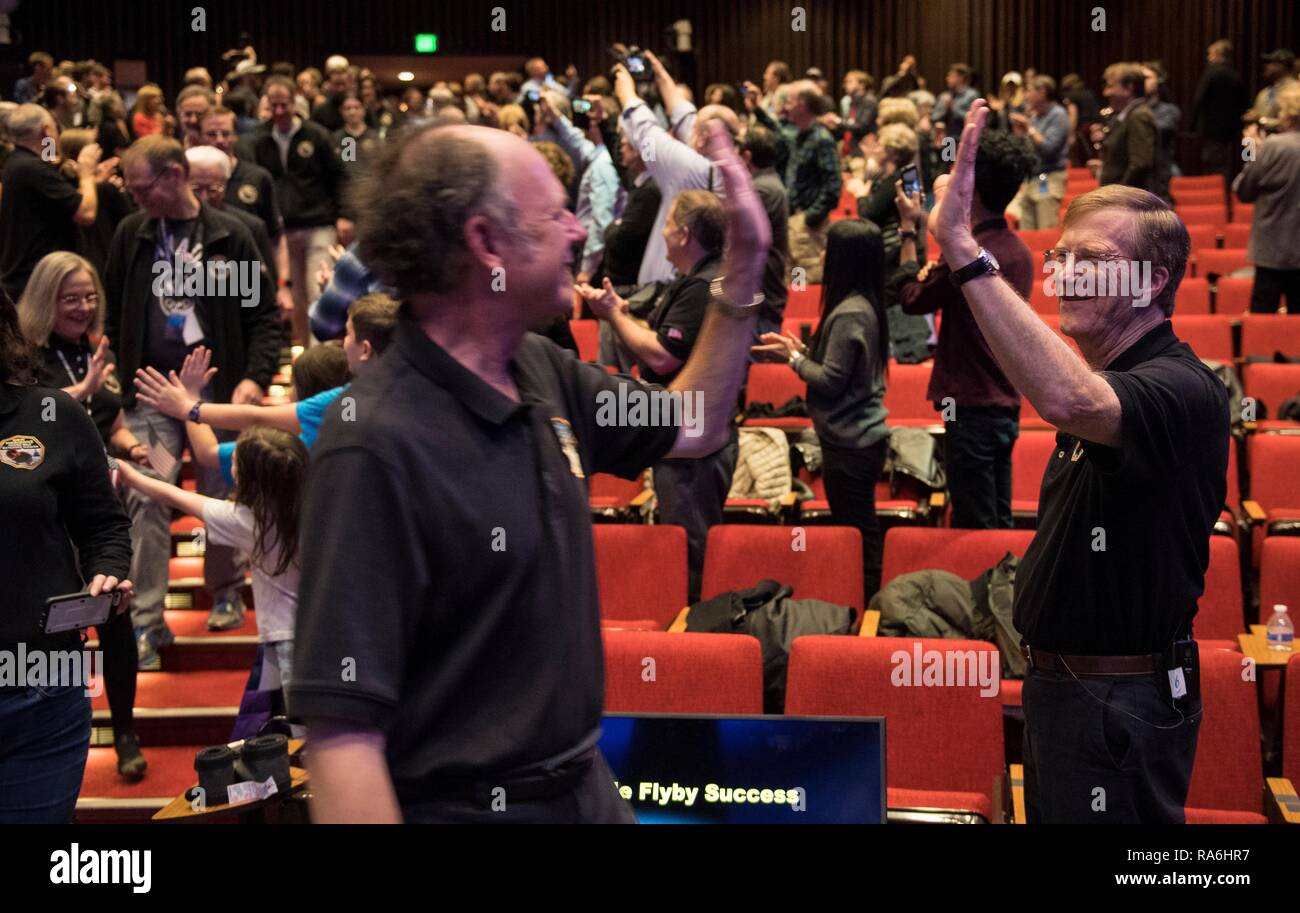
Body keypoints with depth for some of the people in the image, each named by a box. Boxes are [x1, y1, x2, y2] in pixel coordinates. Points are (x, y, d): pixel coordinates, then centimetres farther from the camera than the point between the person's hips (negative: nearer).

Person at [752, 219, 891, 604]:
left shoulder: (849, 313, -21)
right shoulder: (865, 305, 8)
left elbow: (830, 381, -19)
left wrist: (793, 357, -7)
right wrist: (798, 348, 7)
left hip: (849, 444, -10)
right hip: (860, 437, 10)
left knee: (857, 531, -1)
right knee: (862, 528, 16)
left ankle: (865, 610, 7)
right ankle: (868, 604, 25)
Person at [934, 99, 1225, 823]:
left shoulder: (1181, 389, -23)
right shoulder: (1111, 378, 11)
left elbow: (1070, 400, -44)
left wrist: (962, 244, -46)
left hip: (1121, 702, -10)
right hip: (1062, 682, 10)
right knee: (1051, 813, 19)